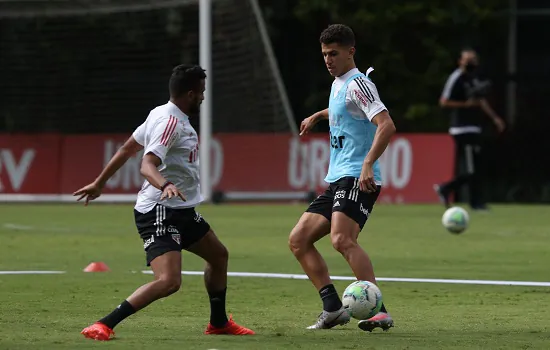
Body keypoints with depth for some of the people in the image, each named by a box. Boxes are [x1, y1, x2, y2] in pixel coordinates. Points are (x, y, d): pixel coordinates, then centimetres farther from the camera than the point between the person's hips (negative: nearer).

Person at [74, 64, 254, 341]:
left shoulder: (163, 115, 11)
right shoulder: (170, 121, -19)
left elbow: (127, 148, 16)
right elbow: (147, 165, -31)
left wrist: (99, 184, 23)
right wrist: (165, 185, -50)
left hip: (181, 211, 11)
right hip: (159, 212, -11)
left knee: (218, 256, 26)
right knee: (168, 281, -26)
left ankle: (218, 323, 44)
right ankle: (103, 326, -23)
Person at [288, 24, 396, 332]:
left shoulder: (358, 83, -10)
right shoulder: (338, 85, 19)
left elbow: (386, 125, -23)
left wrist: (368, 164, -32)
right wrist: (318, 116, 54)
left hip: (357, 179, -10)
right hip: (337, 181, 10)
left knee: (342, 239, -30)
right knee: (298, 240, 6)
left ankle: (379, 310, -33)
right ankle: (333, 308, 4)